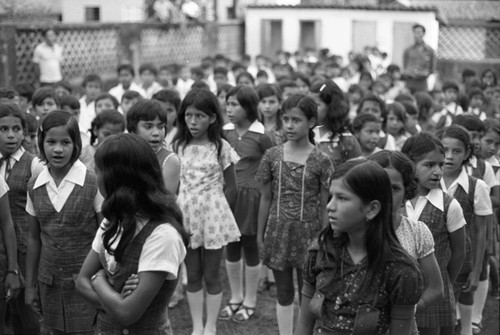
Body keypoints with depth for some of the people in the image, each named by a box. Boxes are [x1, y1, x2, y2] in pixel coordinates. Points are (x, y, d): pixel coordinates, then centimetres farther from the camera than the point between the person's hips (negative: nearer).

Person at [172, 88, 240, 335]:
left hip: (212, 214, -2)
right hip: (186, 215, 3)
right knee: (192, 275, 11)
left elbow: (230, 188, 1)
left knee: (211, 275, 7)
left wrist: (220, 214, -1)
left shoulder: (221, 147, -5)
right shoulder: (178, 146, 2)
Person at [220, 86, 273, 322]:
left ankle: (250, 301, 21)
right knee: (231, 247, 13)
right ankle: (235, 298, 28)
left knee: (251, 247, 6)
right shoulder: (225, 132, 1)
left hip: (250, 195, -4)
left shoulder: (261, 136, -11)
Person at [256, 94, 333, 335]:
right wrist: (260, 236, 6)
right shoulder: (272, 156, -1)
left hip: (307, 233, -2)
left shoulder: (321, 161, -7)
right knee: (284, 294, 13)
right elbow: (265, 199, 5)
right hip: (278, 232, 2)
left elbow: (325, 207, -3)